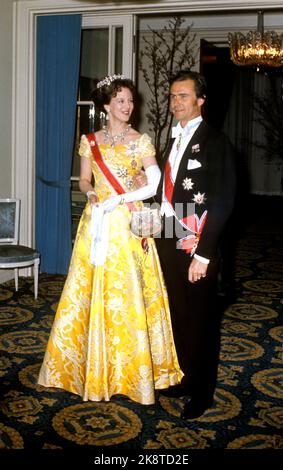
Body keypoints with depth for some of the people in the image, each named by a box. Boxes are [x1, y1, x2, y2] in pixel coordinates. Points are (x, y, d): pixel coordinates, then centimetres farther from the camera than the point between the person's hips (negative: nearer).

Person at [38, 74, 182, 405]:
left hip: (128, 225, -2)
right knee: (90, 292, 6)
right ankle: (91, 363, 21)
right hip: (96, 223, 3)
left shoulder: (141, 141, 1)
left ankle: (129, 367, 12)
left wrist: (118, 200, -14)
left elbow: (155, 185, -6)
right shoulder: (90, 140, 9)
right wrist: (92, 195, -9)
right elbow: (84, 180, 13)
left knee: (128, 292, -2)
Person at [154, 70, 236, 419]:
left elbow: (223, 202, -16)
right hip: (168, 244, 7)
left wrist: (203, 254, -19)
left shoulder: (215, 142, -10)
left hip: (196, 248, -6)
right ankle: (181, 379, 35)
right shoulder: (174, 141, 13)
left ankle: (200, 392, 24)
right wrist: (155, 233, 6)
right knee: (177, 316, 17)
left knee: (200, 321, 7)